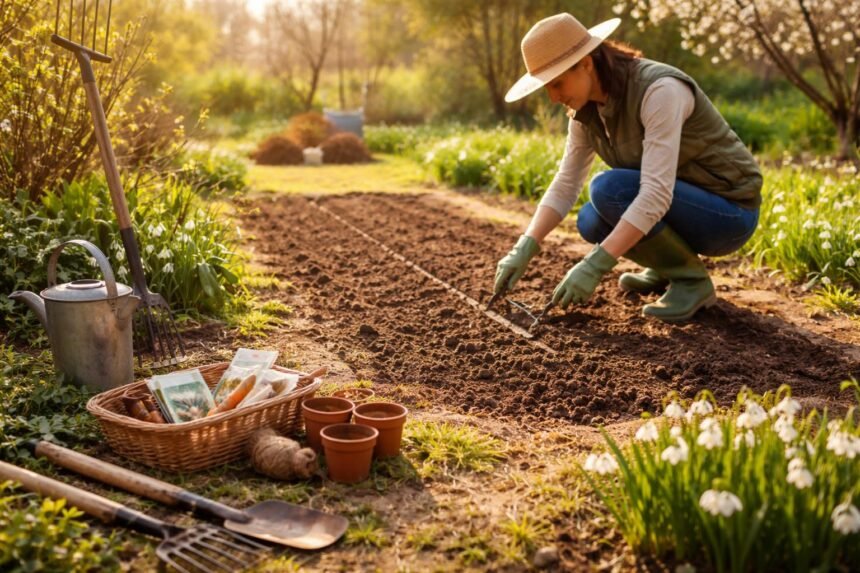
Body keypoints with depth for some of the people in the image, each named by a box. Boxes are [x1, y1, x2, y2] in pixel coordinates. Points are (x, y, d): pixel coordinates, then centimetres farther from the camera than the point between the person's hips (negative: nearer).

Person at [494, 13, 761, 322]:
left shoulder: (659, 90, -29)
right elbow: (565, 185, -2)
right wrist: (525, 248, -13)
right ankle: (670, 266, 12)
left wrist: (596, 264, -40)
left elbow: (657, 194, -36)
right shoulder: (587, 109, -4)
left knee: (608, 189, -26)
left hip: (729, 211, -7)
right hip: (682, 204, 8)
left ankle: (692, 278, -9)